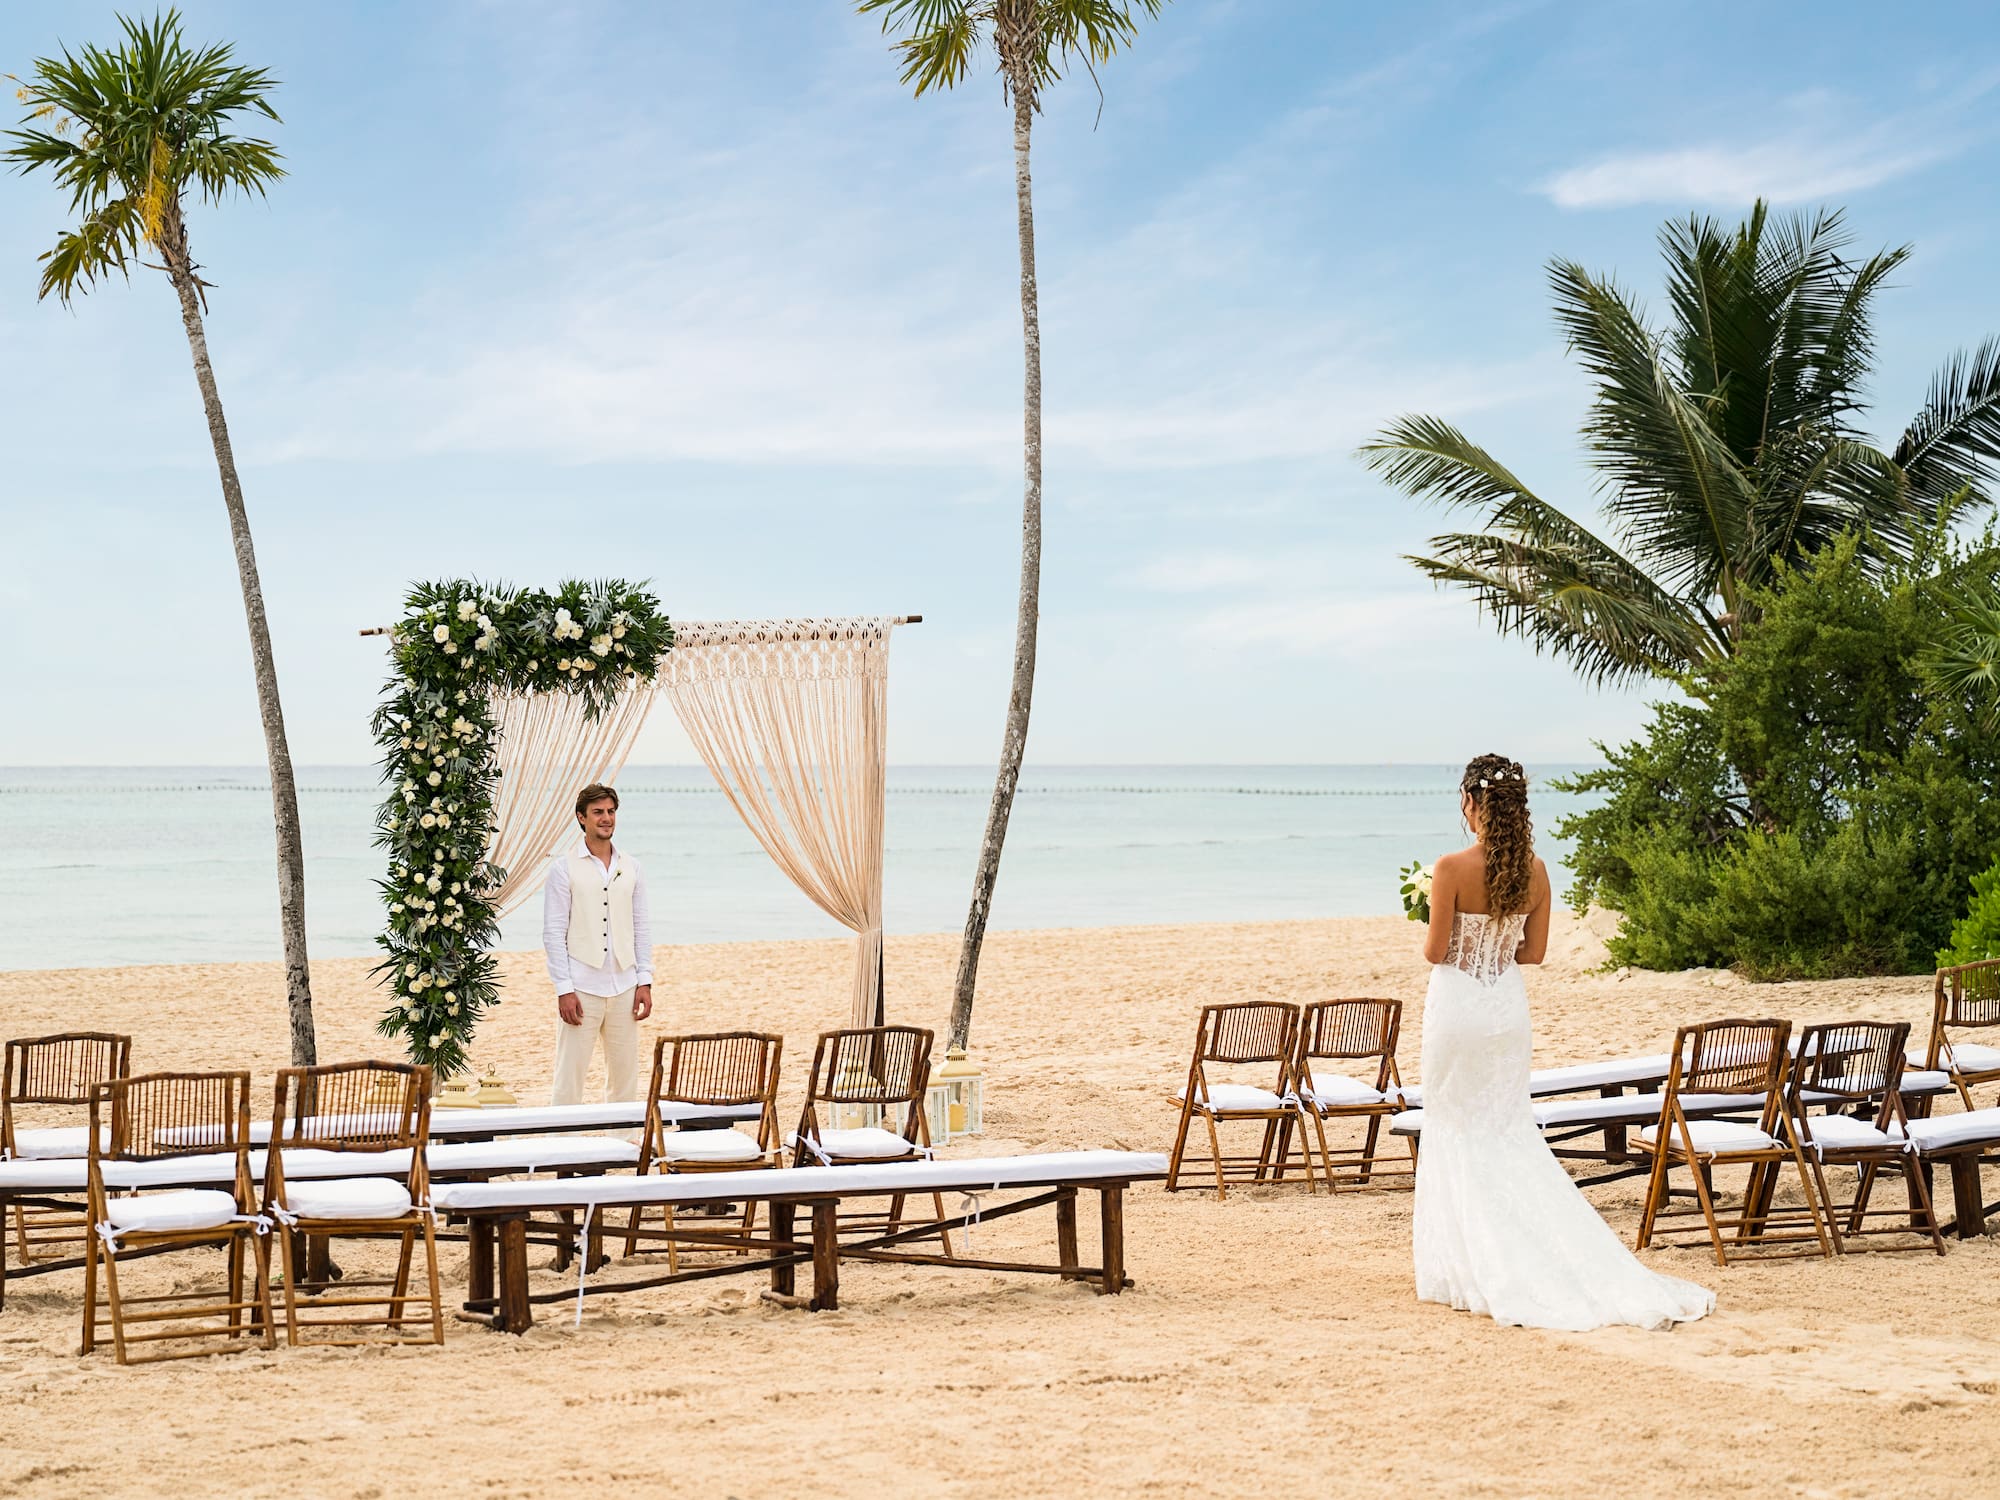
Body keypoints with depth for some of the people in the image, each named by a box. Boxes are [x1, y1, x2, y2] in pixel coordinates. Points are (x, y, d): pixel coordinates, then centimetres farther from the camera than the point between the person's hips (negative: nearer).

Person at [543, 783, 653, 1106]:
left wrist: (645, 981, 3)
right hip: (581, 989, -4)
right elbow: (553, 933, -5)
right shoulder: (564, 868, -2)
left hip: (624, 988, 4)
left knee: (625, 1077, 8)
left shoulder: (632, 868, 10)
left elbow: (642, 927, 12)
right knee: (569, 1078, -4)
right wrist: (564, 990, -11)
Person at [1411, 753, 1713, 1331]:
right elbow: (1534, 951, 4)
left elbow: (1435, 952, -13)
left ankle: (1463, 1259, 10)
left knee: (1457, 1128, 6)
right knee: (1510, 1130, 13)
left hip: (1457, 1002, -5)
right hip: (1508, 1004, 5)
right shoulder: (1534, 870, -2)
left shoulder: (1451, 869, -17)